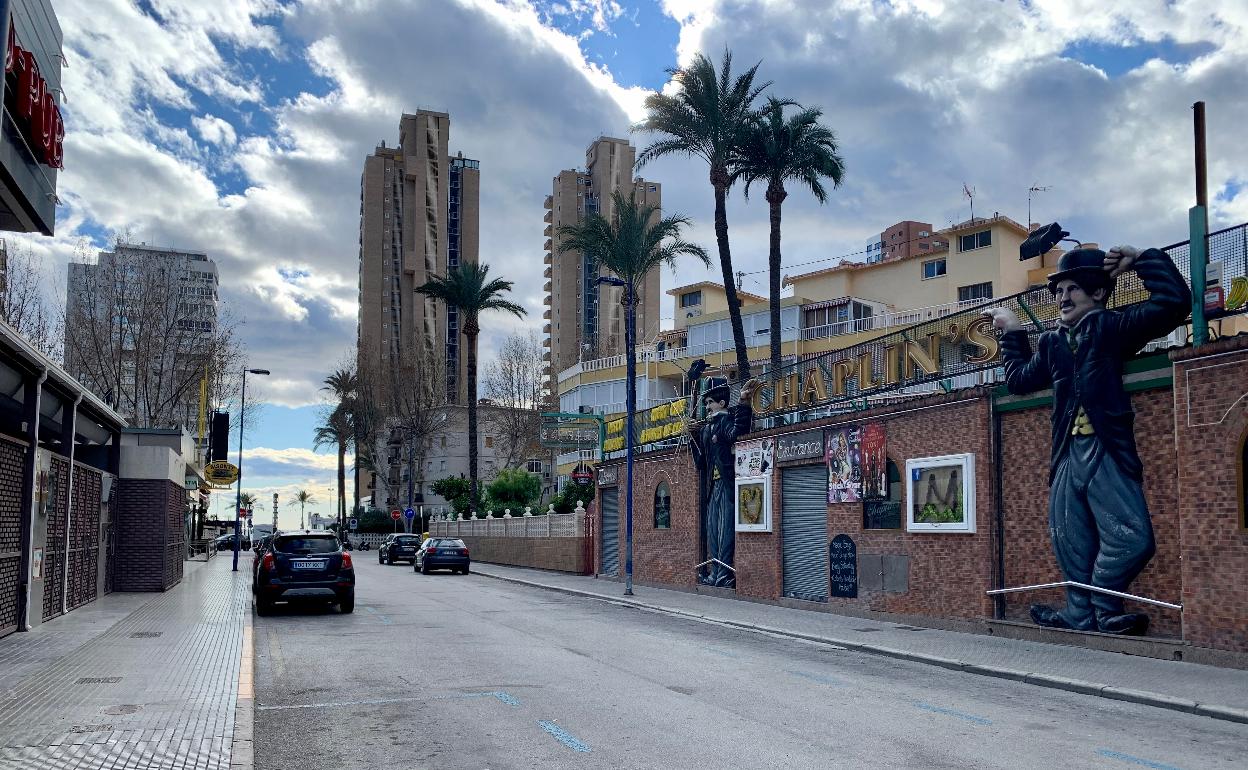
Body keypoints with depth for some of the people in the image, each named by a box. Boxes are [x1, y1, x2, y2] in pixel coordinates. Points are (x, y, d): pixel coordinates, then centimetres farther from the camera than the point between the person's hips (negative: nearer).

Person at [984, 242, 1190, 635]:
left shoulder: (1112, 326, 1)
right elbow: (1020, 379, 32)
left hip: (1107, 452, -5)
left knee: (1132, 537, -15)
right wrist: (1012, 333, 33)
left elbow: (1173, 302, -12)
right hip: (1067, 456, 5)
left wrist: (1143, 259, -7)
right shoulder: (1052, 342, 16)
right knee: (1072, 544, 5)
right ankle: (1085, 614, 15)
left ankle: (1086, 611, 1)